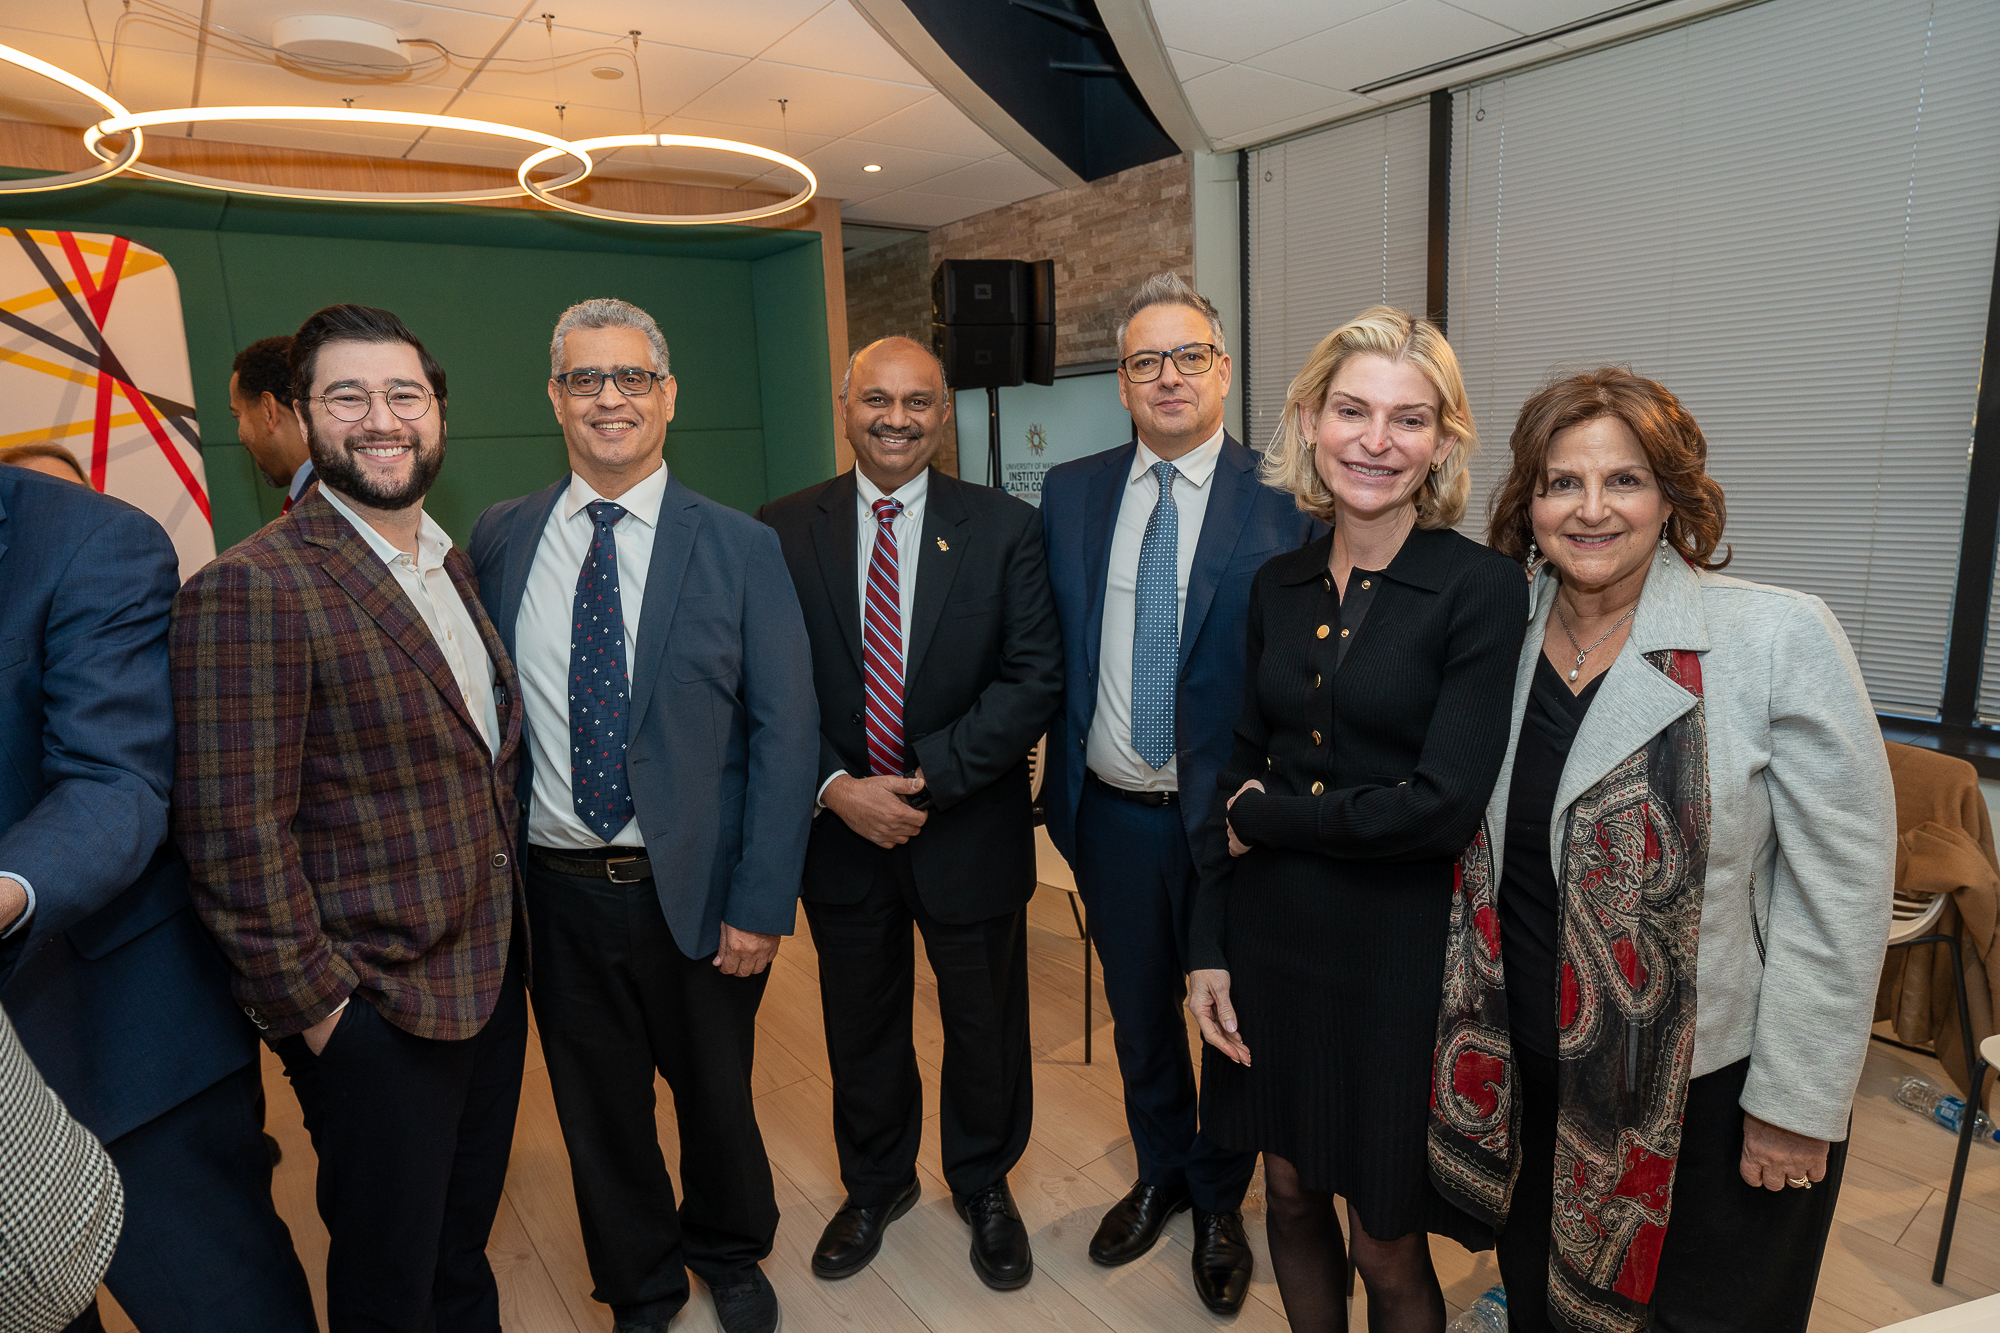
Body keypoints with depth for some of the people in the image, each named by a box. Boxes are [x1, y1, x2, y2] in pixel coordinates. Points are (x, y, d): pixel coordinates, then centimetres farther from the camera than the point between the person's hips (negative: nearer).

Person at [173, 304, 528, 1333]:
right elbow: (236, 835, -19)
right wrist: (316, 1003, -15)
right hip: (374, 1008, -7)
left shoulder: (452, 563, 8)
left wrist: (507, 933, 10)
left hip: (490, 972, 7)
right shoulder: (251, 589, -18)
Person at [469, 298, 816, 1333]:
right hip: (554, 891, 2)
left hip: (694, 892, -2)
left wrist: (760, 904, -12)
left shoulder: (739, 548, -6)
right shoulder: (500, 539, 1)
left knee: (714, 1093, 18)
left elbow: (784, 732, -8)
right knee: (598, 1111, 19)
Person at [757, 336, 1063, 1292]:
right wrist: (834, 786, -17)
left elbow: (1034, 677, -11)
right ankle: (874, 1183, 47)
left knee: (984, 1025, 17)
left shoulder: (1005, 528, -6)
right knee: (860, 1027, 20)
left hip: (969, 829, -1)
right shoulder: (782, 531, -3)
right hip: (838, 828, 1)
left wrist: (926, 778, -18)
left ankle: (984, 1186, 44)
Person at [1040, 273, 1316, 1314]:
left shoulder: (1283, 500, -10)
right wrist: (1061, 778, 1)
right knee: (1139, 1014, 21)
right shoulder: (1069, 493, 3)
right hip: (1111, 813, 3)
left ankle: (1219, 1205, 42)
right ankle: (1160, 1175, 47)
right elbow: (1048, 652, 5)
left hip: (1230, 818, -3)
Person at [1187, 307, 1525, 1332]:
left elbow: (1445, 806, -20)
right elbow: (1242, 770, 6)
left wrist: (1271, 819, -8)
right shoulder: (1279, 585, 3)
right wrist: (1208, 949, 5)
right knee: (1291, 1194, 21)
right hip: (1272, 936, 5)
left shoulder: (1481, 590, -13)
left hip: (1400, 952, -4)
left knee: (1387, 1246, 13)